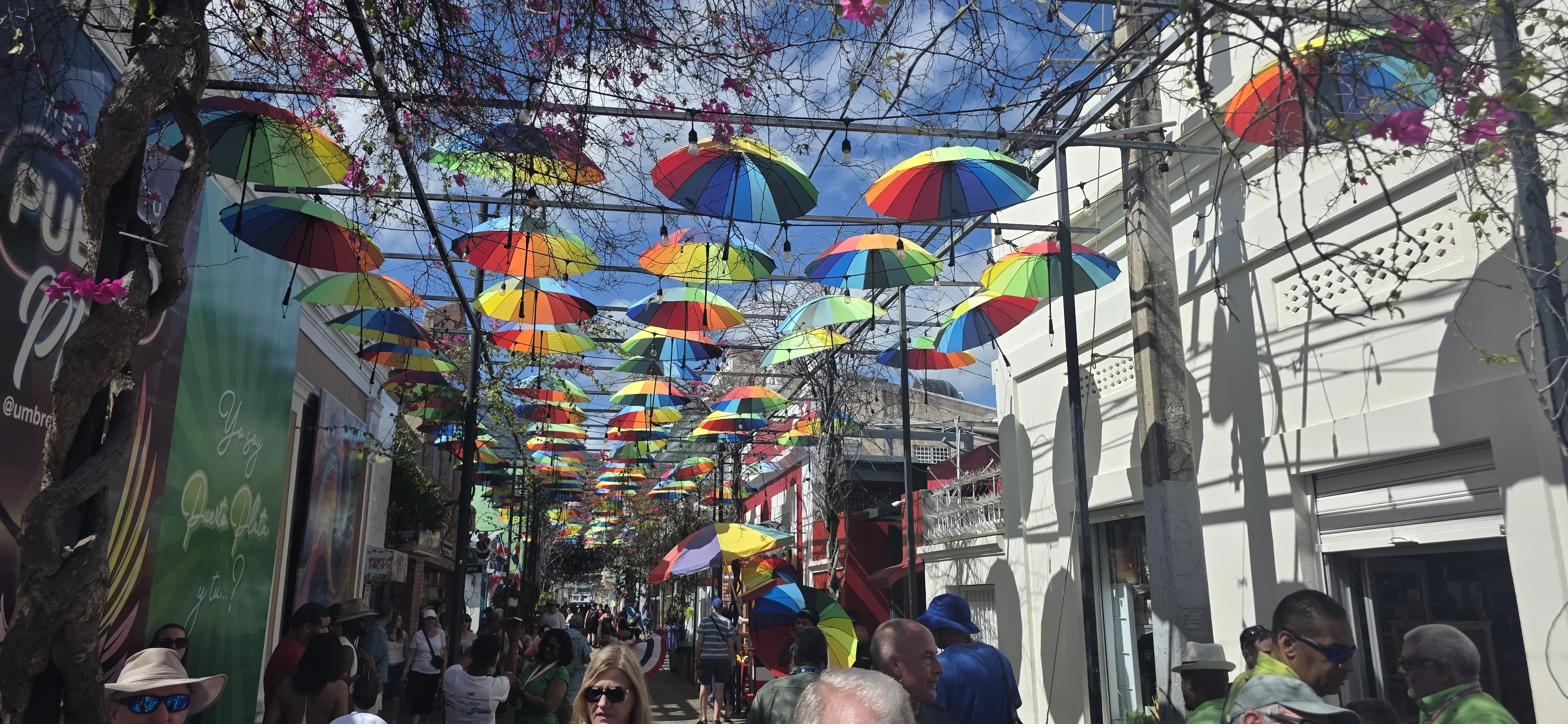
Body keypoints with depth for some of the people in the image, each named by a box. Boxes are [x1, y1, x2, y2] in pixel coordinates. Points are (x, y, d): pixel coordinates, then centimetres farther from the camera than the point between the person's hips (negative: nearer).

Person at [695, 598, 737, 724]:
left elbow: (699, 642, -4)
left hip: (706, 659, -1)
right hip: (723, 659, 1)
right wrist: (732, 660, 8)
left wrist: (697, 658, 3)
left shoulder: (705, 622, -1)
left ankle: (704, 717, 6)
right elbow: (731, 644, 0)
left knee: (704, 688, 7)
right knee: (719, 688, 5)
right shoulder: (728, 623, 2)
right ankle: (716, 716, 5)